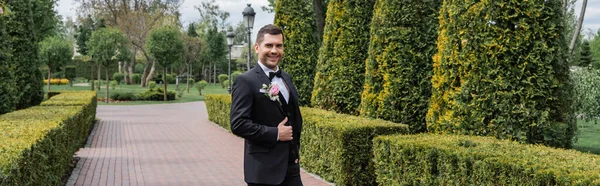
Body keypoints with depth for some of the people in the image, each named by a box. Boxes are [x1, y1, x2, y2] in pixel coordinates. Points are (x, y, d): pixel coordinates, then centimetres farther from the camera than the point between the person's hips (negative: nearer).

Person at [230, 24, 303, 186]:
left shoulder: (286, 78, 12)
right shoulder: (246, 81, -11)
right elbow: (238, 124, -19)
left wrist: (296, 149, 13)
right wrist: (275, 134, -17)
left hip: (291, 165, 7)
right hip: (264, 168, -7)